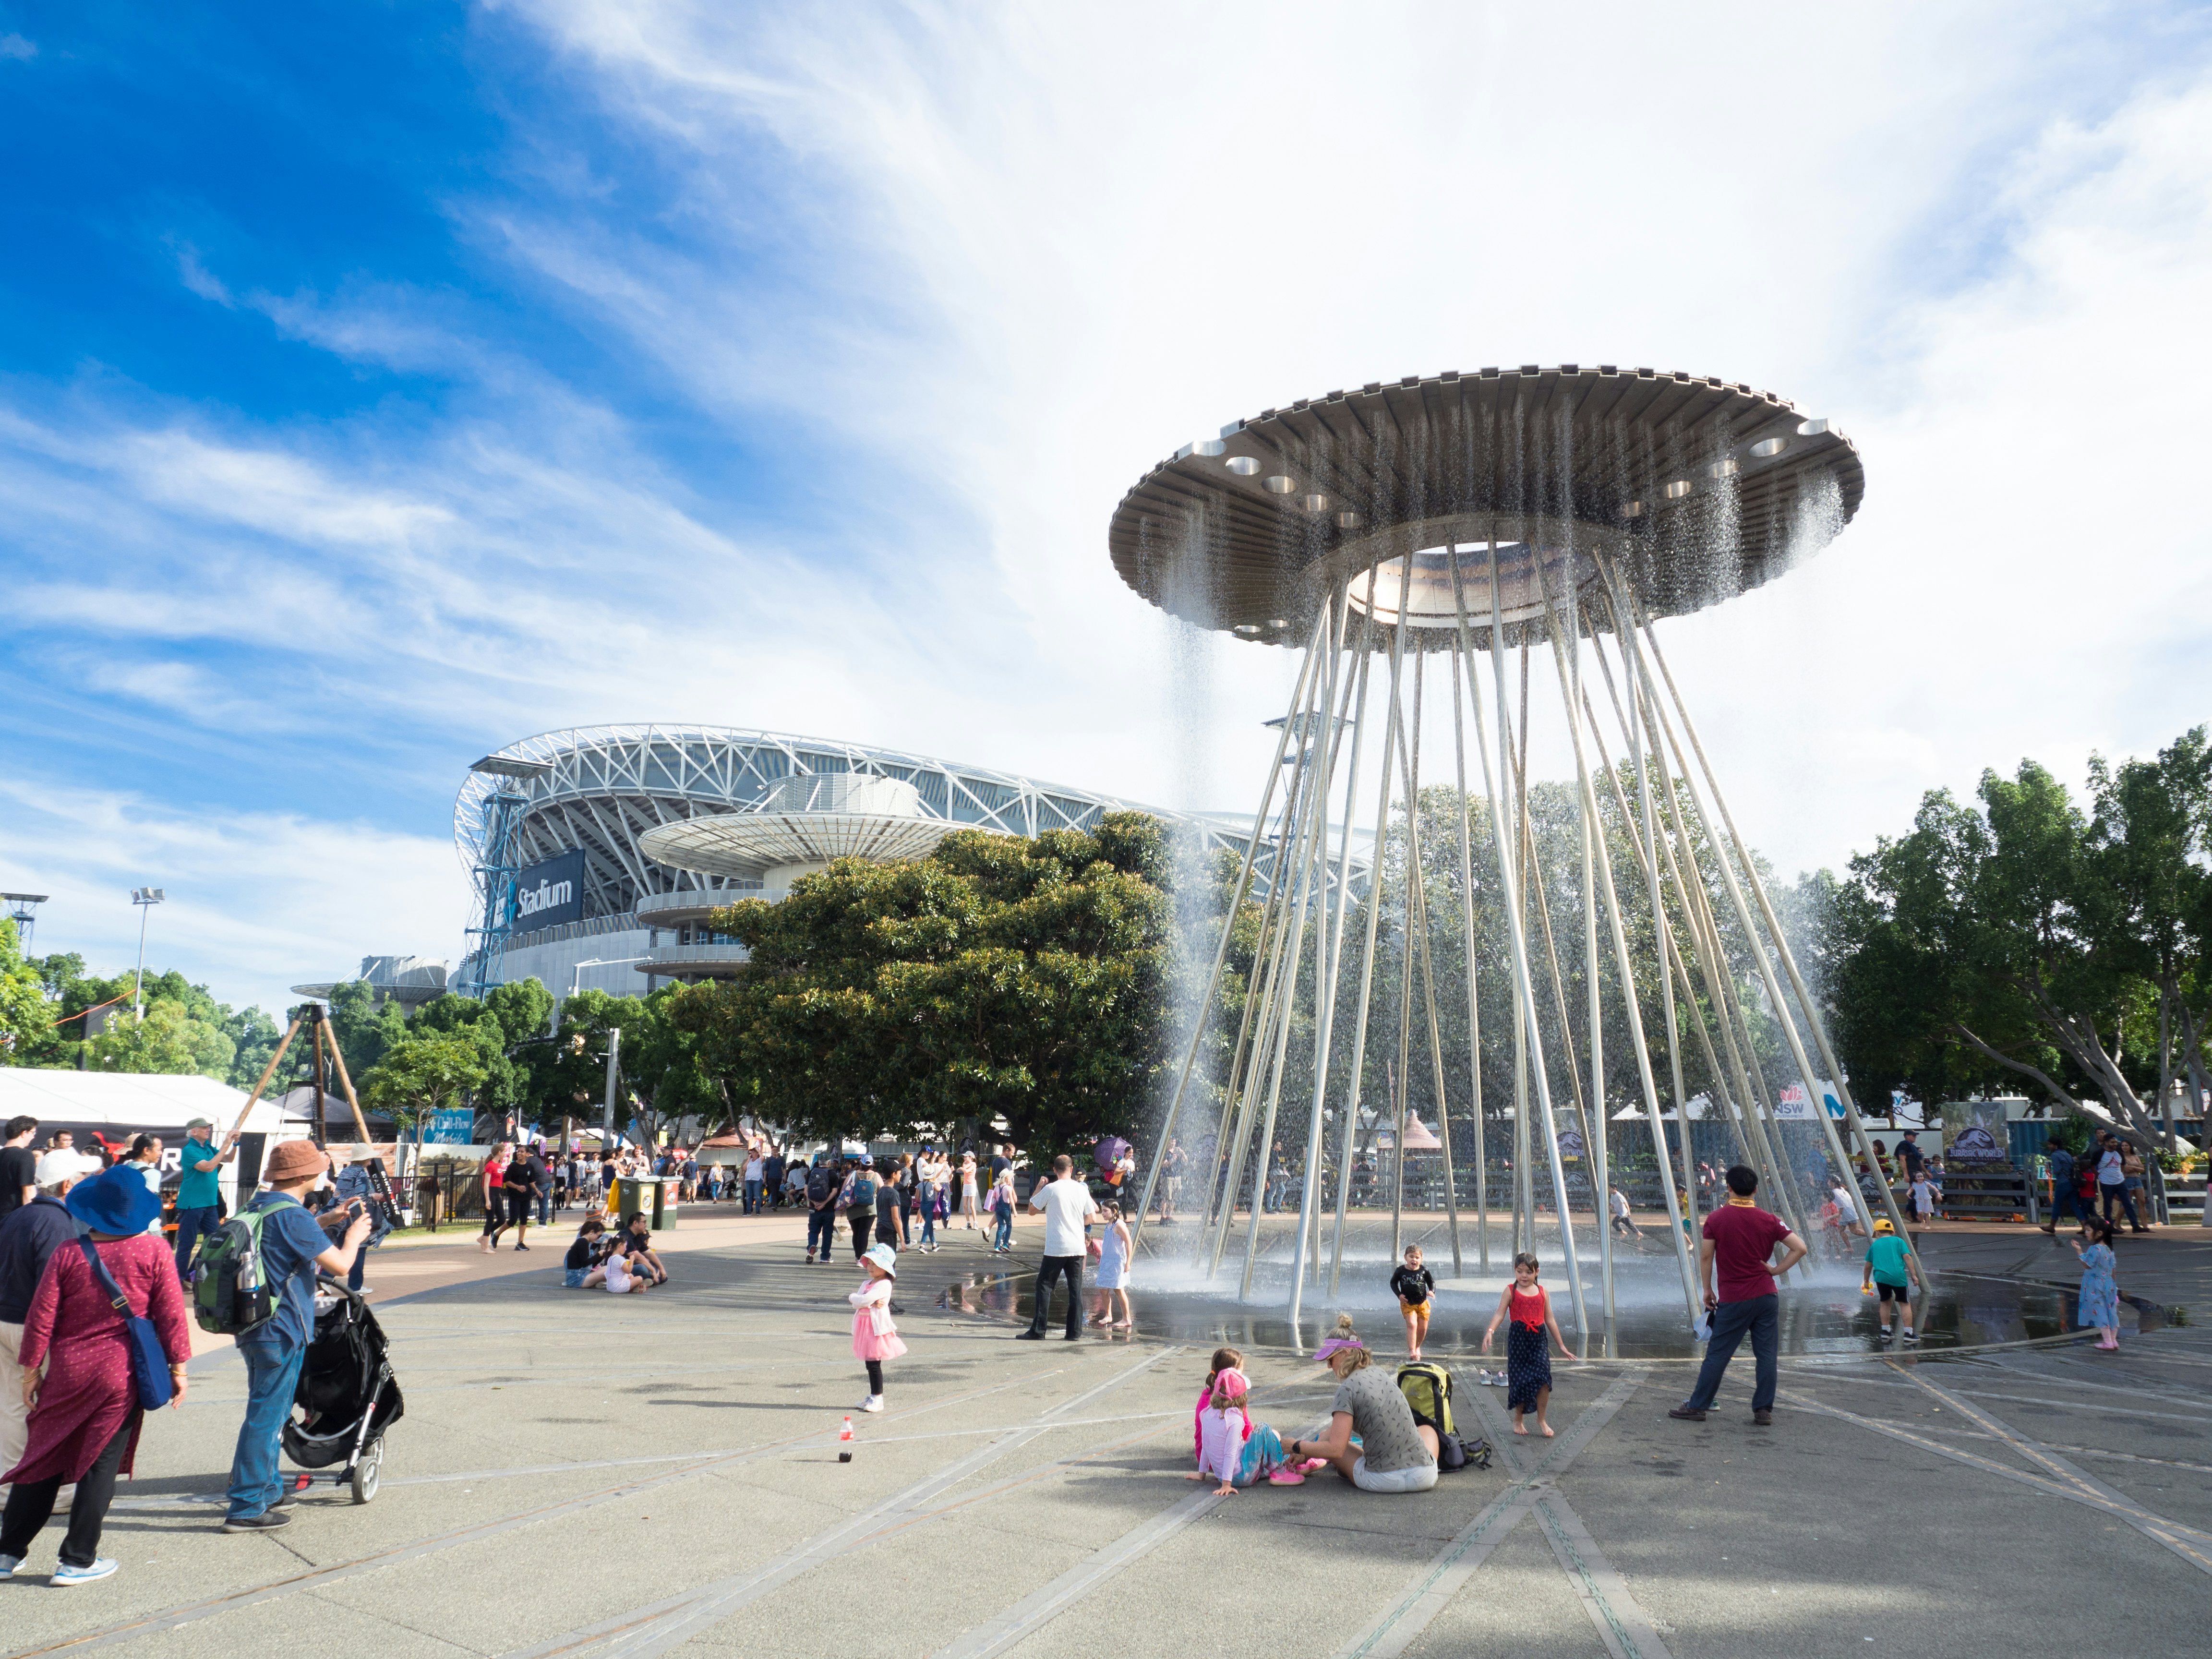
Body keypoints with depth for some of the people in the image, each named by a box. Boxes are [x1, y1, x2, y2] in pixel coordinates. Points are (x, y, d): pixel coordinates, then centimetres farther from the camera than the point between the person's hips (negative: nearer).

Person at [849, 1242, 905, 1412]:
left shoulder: (884, 1285, -12)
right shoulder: (867, 1283, 16)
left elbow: (862, 1300, -21)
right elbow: (856, 1303, 2)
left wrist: (853, 1297, -1)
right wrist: (872, 1303, -15)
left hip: (877, 1327, -8)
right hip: (864, 1327, 8)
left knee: (874, 1364, -6)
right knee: (870, 1364, 12)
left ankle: (878, 1399, 2)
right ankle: (873, 1397, 21)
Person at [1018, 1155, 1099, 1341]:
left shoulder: (1050, 1189, -7)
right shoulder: (1082, 1189, 3)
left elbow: (1032, 1210, 5)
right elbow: (1092, 1218, 8)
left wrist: (1038, 1188, 14)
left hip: (1055, 1248, -3)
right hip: (1077, 1247, 3)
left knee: (1044, 1286, 4)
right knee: (1076, 1289, 8)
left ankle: (1038, 1331, 2)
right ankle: (1074, 1331, 9)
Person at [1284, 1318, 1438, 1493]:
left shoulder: (1348, 1388, -11)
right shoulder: (1380, 1375, 11)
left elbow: (1335, 1449, -15)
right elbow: (1341, 1428, 19)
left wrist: (1297, 1447, 0)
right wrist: (1306, 1453, 19)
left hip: (1383, 1481, -5)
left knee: (1330, 1447, 20)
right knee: (1427, 1428, 38)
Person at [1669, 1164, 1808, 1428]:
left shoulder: (1716, 1219, -7)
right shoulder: (1769, 1221, -1)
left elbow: (1705, 1257, -4)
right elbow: (1800, 1248, -3)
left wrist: (1707, 1290, 7)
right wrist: (1777, 1270, 2)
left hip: (1732, 1300, -2)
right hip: (1767, 1297, 2)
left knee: (1717, 1354, 3)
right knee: (1766, 1355, 8)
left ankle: (1698, 1406, 9)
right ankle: (1764, 1411, 11)